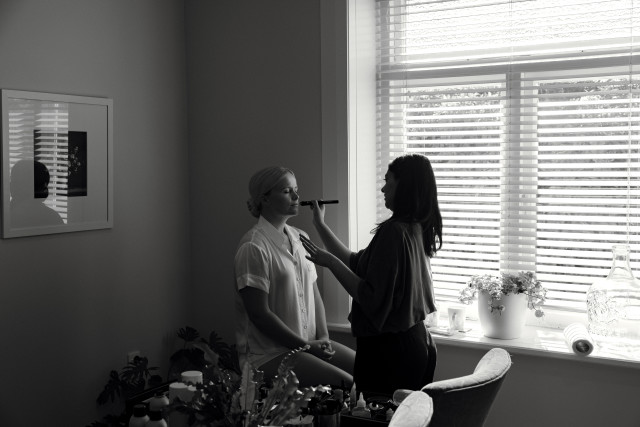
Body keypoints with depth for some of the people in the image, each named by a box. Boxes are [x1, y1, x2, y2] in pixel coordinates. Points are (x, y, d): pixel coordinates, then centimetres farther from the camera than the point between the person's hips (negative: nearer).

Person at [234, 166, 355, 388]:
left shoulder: (300, 238, 11)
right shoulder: (253, 247, -14)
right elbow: (259, 314, -16)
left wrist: (323, 337, 1)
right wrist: (305, 346, -13)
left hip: (309, 343, 8)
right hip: (267, 354, -8)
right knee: (345, 383, -22)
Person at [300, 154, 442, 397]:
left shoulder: (393, 231, -18)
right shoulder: (416, 228, 10)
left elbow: (372, 299, -20)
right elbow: (357, 263, 14)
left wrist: (331, 262, -14)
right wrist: (320, 225, 17)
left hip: (389, 349, -9)